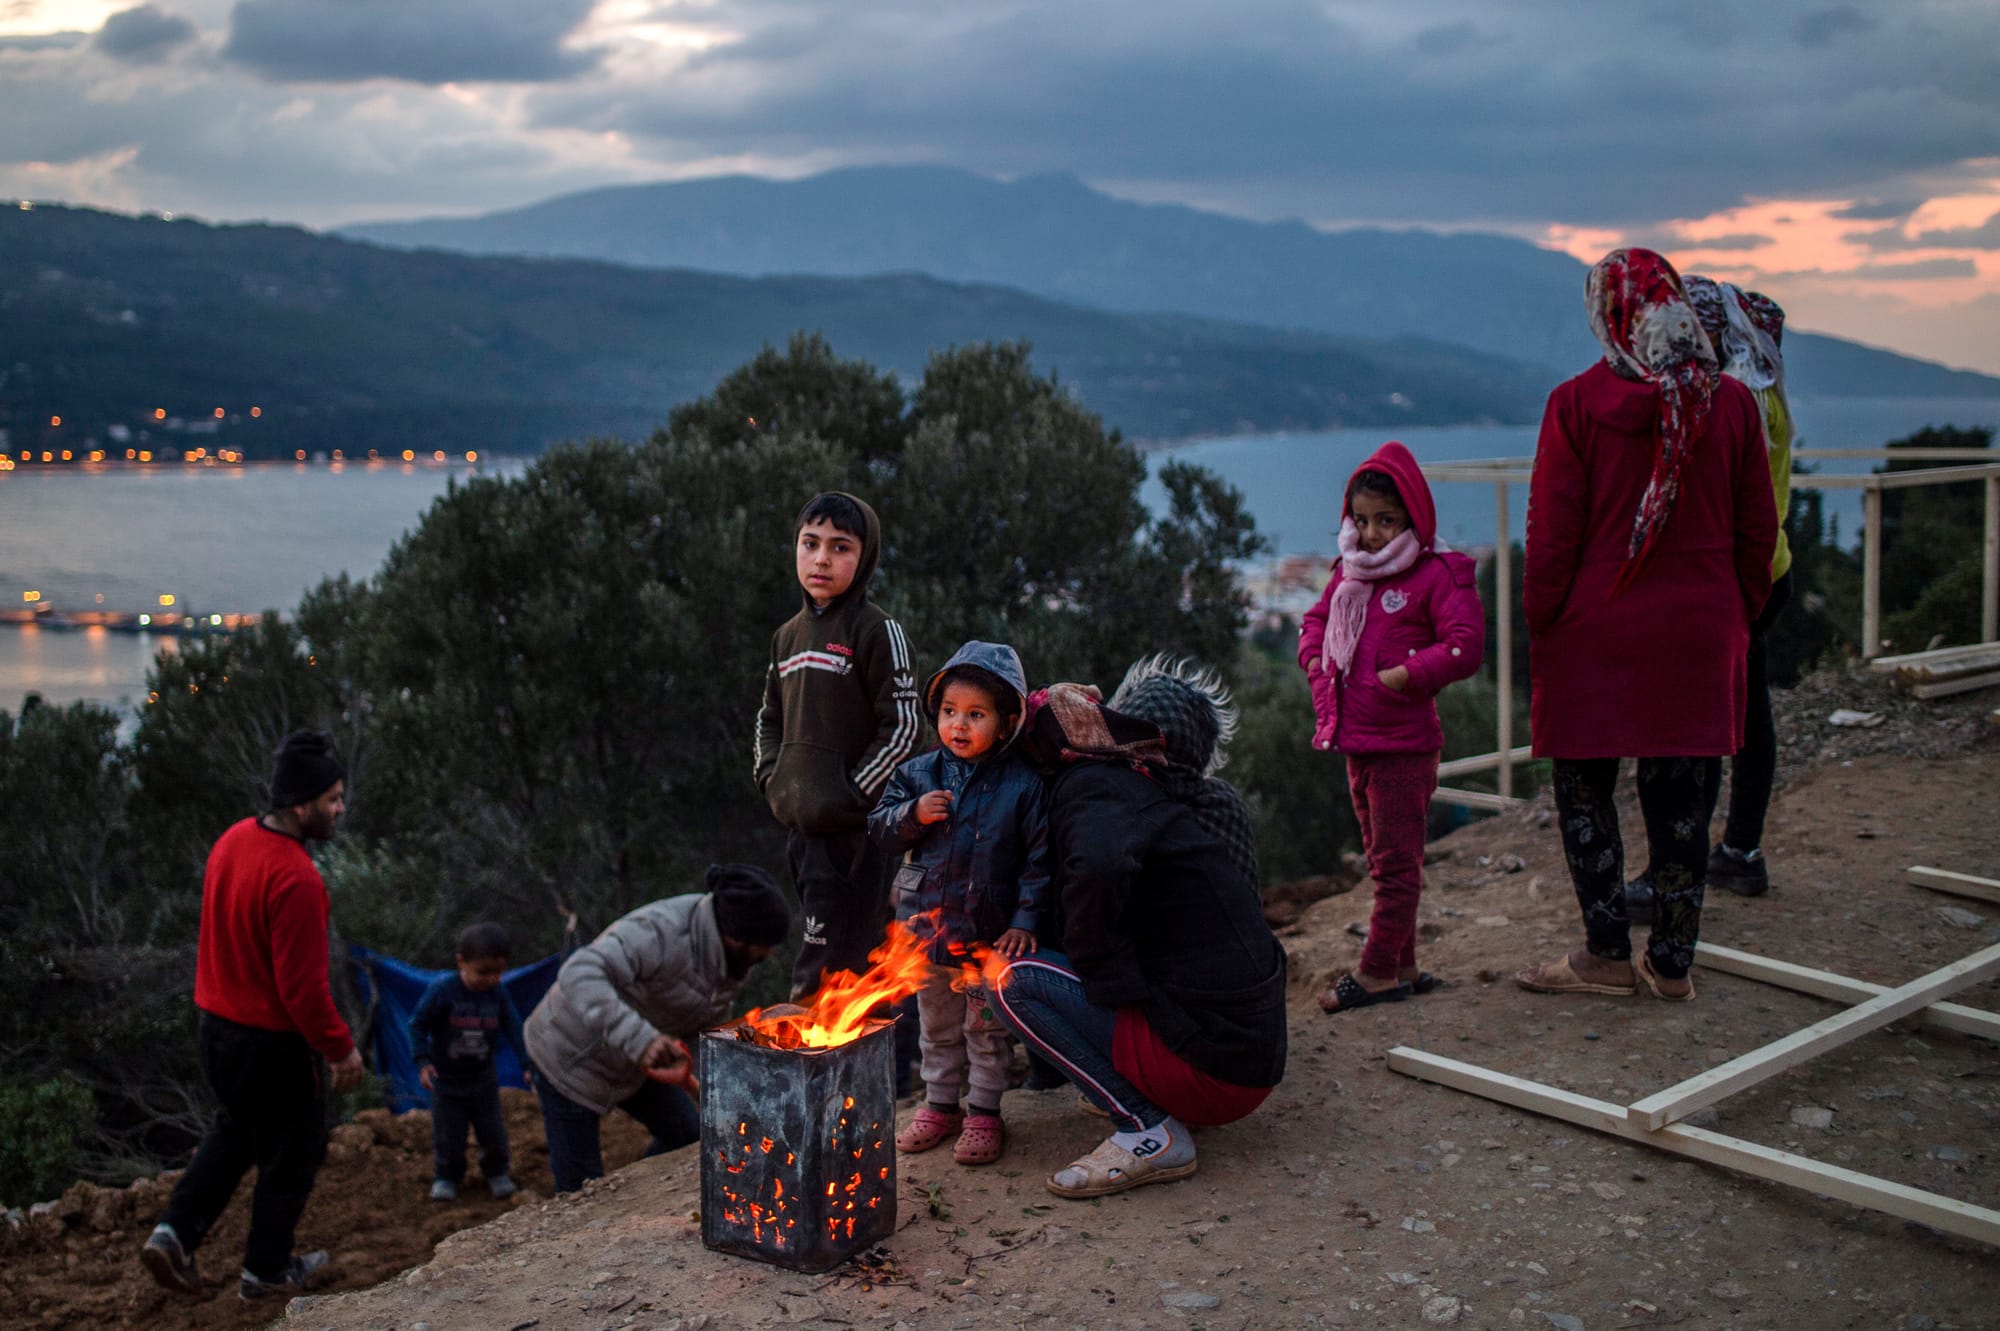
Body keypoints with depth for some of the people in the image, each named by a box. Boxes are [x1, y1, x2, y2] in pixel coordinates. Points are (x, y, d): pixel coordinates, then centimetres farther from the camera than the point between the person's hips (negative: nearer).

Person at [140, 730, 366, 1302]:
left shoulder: (234, 840, -2)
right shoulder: (296, 879, -29)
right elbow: (303, 986, -26)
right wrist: (341, 1048, -14)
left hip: (218, 1024, 8)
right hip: (275, 1041, -8)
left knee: (234, 1131, 29)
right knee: (290, 1153, 13)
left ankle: (174, 1234, 20)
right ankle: (266, 1270, 28)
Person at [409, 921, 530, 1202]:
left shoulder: (498, 994, -10)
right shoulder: (442, 989, -21)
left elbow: (514, 1029, -5)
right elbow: (418, 1023, -13)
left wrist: (528, 1063, -13)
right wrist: (422, 1060, -20)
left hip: (483, 1079, 3)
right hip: (447, 1080, -3)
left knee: (493, 1133, 11)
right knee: (447, 1136, 6)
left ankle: (496, 1173, 31)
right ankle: (445, 1177, 27)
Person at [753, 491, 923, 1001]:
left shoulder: (877, 630, -5)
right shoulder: (788, 635, 16)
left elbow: (903, 724, -10)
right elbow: (770, 716, 28)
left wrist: (854, 791, -13)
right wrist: (770, 774, 12)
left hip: (852, 825, -7)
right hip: (799, 821, 7)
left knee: (825, 964, -12)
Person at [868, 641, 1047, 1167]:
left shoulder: (1023, 784, -10)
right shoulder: (919, 774, 1)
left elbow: (1039, 858, -10)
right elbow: (880, 828, 4)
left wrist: (1025, 922, -14)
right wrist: (913, 814, -16)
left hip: (989, 932, -4)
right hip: (927, 925, 4)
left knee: (986, 1026, 7)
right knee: (936, 1024, 17)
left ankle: (985, 1113, 21)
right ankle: (940, 1105, 31)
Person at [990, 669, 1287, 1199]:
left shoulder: (1090, 786, -10)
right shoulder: (1138, 789, 20)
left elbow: (1100, 866, -34)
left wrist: (1099, 971, -20)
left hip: (1209, 1063, -10)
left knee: (1015, 980, -10)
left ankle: (1149, 1133, -10)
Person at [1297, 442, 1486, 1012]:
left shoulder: (1437, 574, -11)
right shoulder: (1349, 572, 12)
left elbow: (1465, 646, -19)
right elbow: (1315, 623, 25)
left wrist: (1403, 676, -20)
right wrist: (1321, 670, 8)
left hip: (1404, 744, -8)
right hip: (1356, 740, 8)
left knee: (1395, 861, -1)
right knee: (1383, 858, 15)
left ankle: (1376, 972, 4)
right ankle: (1403, 967, 24)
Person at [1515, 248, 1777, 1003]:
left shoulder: (1577, 404, -9)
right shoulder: (1732, 403, 1)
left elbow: (1551, 535, -7)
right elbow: (1757, 529, 7)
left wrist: (1540, 622, 3)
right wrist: (1740, 616, 18)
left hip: (1595, 630, -3)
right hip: (1701, 632, 3)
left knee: (1585, 790, 10)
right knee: (1682, 798, 9)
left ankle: (1608, 956, 13)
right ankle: (1673, 963, 16)